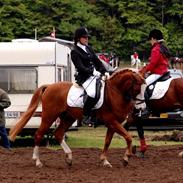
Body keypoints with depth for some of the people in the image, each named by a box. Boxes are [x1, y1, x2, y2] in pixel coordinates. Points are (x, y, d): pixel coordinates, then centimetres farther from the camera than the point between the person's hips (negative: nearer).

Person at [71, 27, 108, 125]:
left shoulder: (89, 48, 17)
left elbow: (97, 61, 17)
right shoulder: (75, 52, -5)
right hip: (84, 77, -8)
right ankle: (86, 116, -21)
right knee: (93, 93, -34)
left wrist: (104, 71, 4)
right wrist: (93, 72, -24)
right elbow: (80, 67, -14)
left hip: (95, 74, 8)